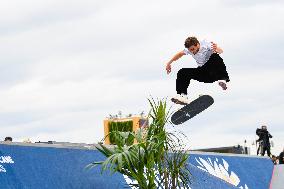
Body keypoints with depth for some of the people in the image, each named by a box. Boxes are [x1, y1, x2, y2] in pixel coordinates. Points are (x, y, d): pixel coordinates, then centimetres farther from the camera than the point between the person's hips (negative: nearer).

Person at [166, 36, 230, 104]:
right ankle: (182, 95, -21)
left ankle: (223, 79, -43)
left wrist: (216, 49, -58)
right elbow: (180, 54, 19)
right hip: (202, 72, 5)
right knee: (182, 72, -12)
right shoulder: (190, 49, -1)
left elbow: (220, 51, -33)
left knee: (215, 56, -35)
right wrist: (169, 63, 17)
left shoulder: (205, 44, -17)